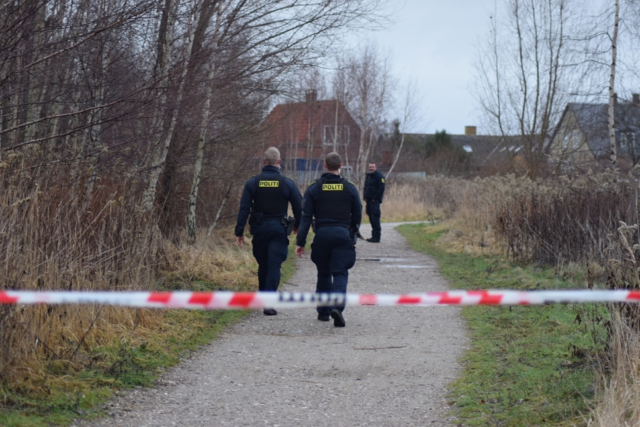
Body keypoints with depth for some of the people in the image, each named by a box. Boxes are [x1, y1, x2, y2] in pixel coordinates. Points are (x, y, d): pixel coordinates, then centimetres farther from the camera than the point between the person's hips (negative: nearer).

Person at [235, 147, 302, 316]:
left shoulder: (252, 183, -1)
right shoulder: (287, 183, -4)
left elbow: (244, 209, -4)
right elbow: (298, 206, 2)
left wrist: (239, 232, -1)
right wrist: (297, 225, 21)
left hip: (259, 229, 2)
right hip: (279, 229, -2)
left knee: (262, 264, 17)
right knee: (274, 265, -4)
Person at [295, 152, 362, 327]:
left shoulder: (314, 189, 0)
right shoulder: (350, 188, 3)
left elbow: (306, 217, -3)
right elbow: (357, 216, 9)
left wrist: (301, 243, -3)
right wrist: (352, 235, 25)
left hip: (322, 235, 1)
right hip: (343, 234, -1)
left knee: (323, 273, 15)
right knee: (340, 273, -1)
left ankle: (323, 311, 20)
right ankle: (337, 306, -24)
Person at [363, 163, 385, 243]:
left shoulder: (379, 176, -9)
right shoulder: (368, 176, 17)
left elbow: (381, 188, -15)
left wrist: (375, 198, -16)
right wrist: (365, 197, 10)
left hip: (375, 201, -9)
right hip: (369, 200, 9)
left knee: (375, 218, -10)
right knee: (371, 217, 10)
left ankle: (376, 237, -9)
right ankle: (374, 236, 16)